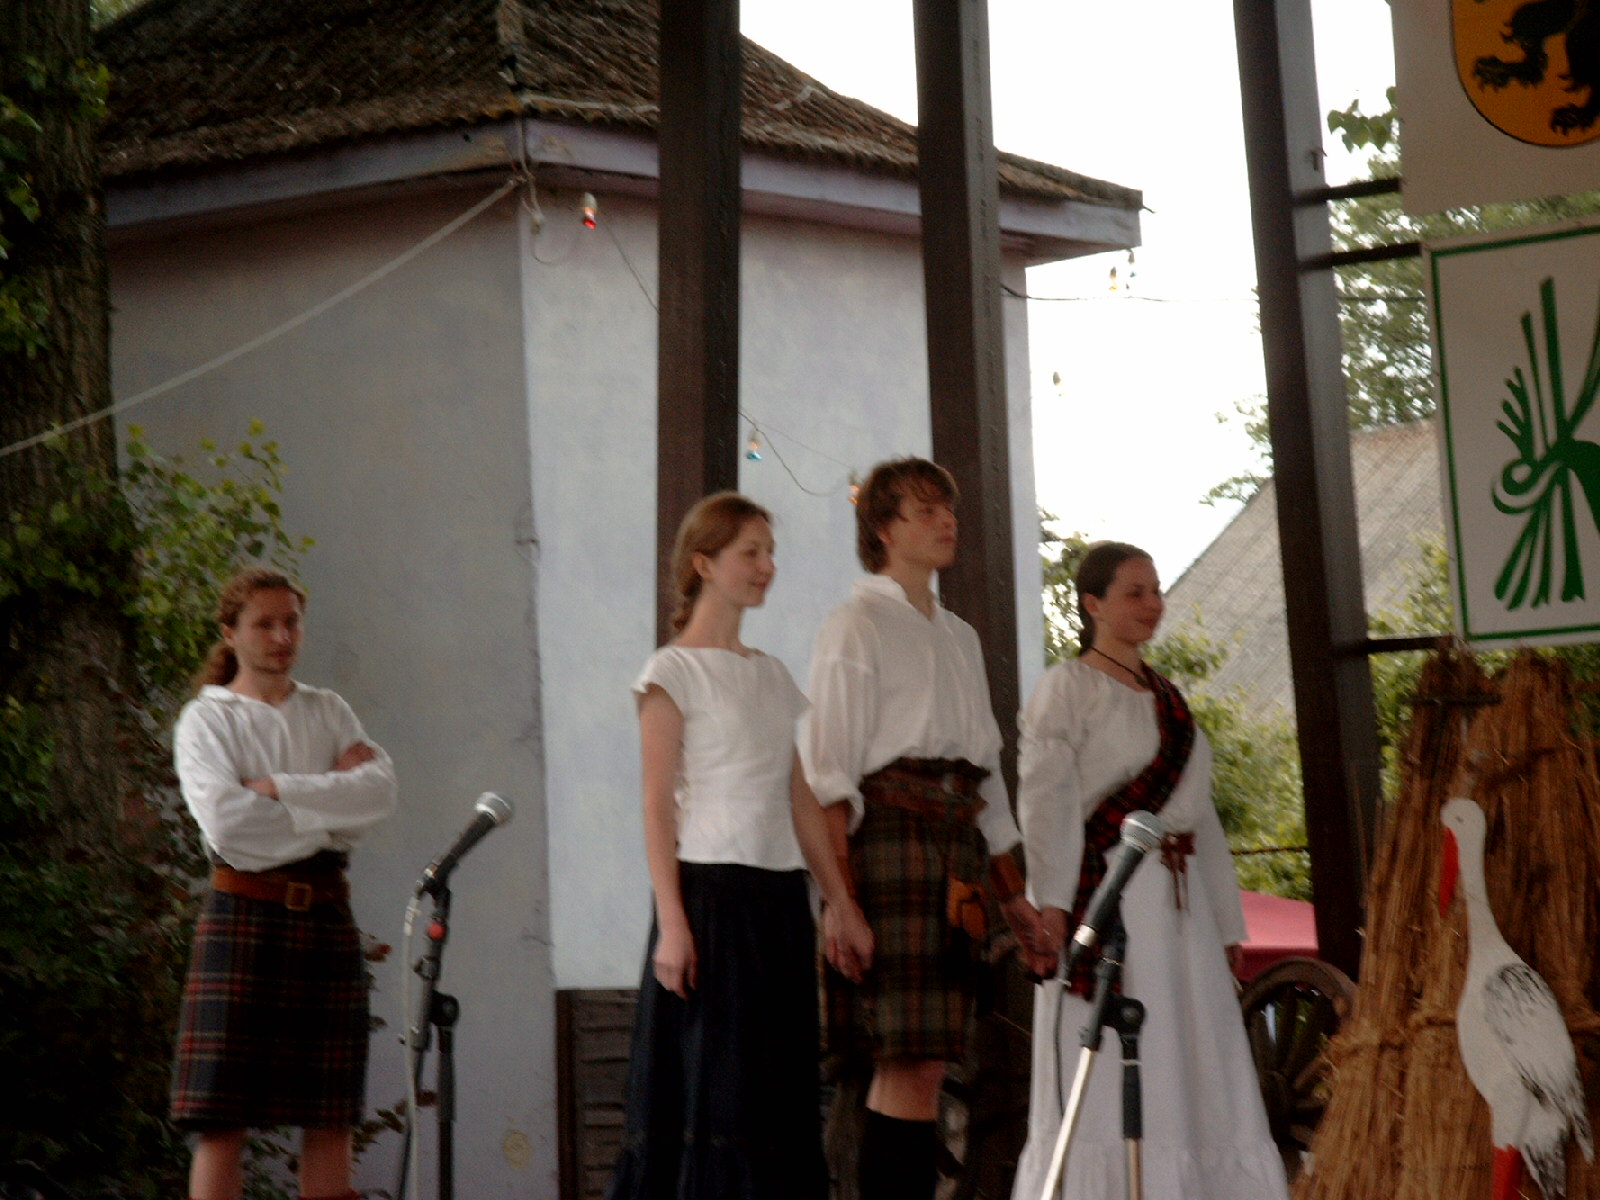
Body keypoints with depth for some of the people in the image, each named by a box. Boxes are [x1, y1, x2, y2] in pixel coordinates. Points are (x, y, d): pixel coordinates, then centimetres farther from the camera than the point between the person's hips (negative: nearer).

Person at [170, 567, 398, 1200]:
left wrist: (275, 788, -11)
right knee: (222, 1117, -4)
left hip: (327, 916, 4)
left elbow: (381, 791, -4)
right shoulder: (207, 718, 3)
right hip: (245, 915, -4)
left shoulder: (329, 712, 15)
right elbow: (226, 821, -14)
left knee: (330, 1115, 4)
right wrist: (331, 805, -6)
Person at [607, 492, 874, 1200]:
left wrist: (840, 903, 8)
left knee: (781, 1090, 6)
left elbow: (801, 799, 14)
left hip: (780, 900, 6)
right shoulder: (673, 671, -3)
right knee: (713, 1083, -5)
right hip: (712, 892, -6)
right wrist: (671, 923, -16)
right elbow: (657, 806, -8)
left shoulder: (773, 676, 16)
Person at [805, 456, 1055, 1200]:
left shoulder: (959, 637, 24)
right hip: (891, 837, -7)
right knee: (912, 1063, -13)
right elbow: (829, 772, -8)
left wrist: (1014, 898, 20)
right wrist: (839, 893, -18)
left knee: (919, 1062, 4)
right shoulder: (857, 626, 1)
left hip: (957, 844, 7)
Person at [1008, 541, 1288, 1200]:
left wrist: (1225, 920, 17)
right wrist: (1051, 900, -24)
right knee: (1106, 1079, -6)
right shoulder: (1067, 687, 0)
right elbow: (1045, 798, -12)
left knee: (1197, 1075, 6)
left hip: (1178, 901, 7)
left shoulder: (1168, 696, 21)